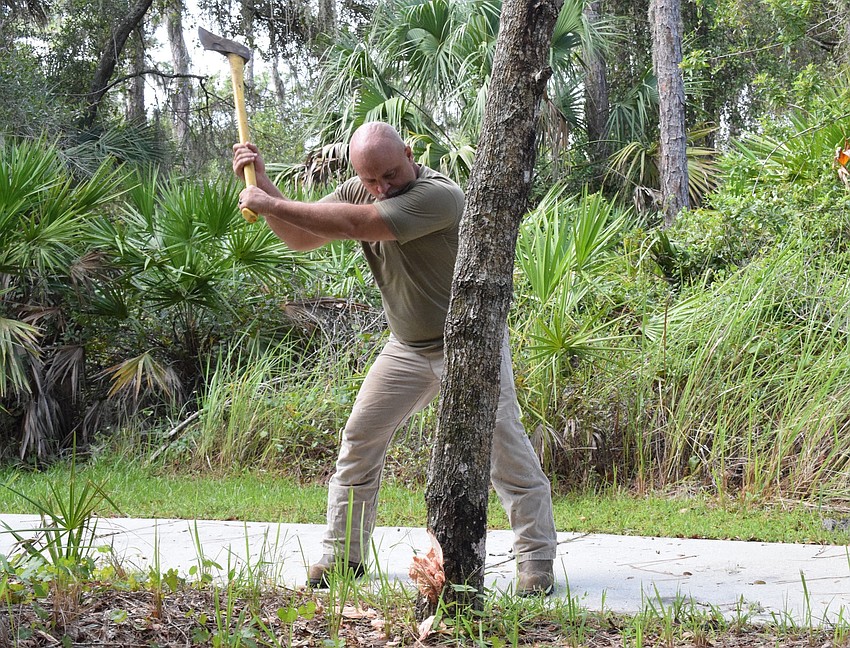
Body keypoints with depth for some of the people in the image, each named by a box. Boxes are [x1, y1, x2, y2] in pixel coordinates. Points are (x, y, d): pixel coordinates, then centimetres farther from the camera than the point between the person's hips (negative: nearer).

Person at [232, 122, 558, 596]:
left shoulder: (439, 196, -29)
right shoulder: (358, 191, -2)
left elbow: (354, 223, -35)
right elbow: (302, 237, 5)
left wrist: (271, 203, -28)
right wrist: (262, 184, -9)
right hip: (407, 347, 7)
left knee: (504, 446, -11)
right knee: (360, 437, 4)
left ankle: (537, 560, -3)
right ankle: (343, 555, 14)